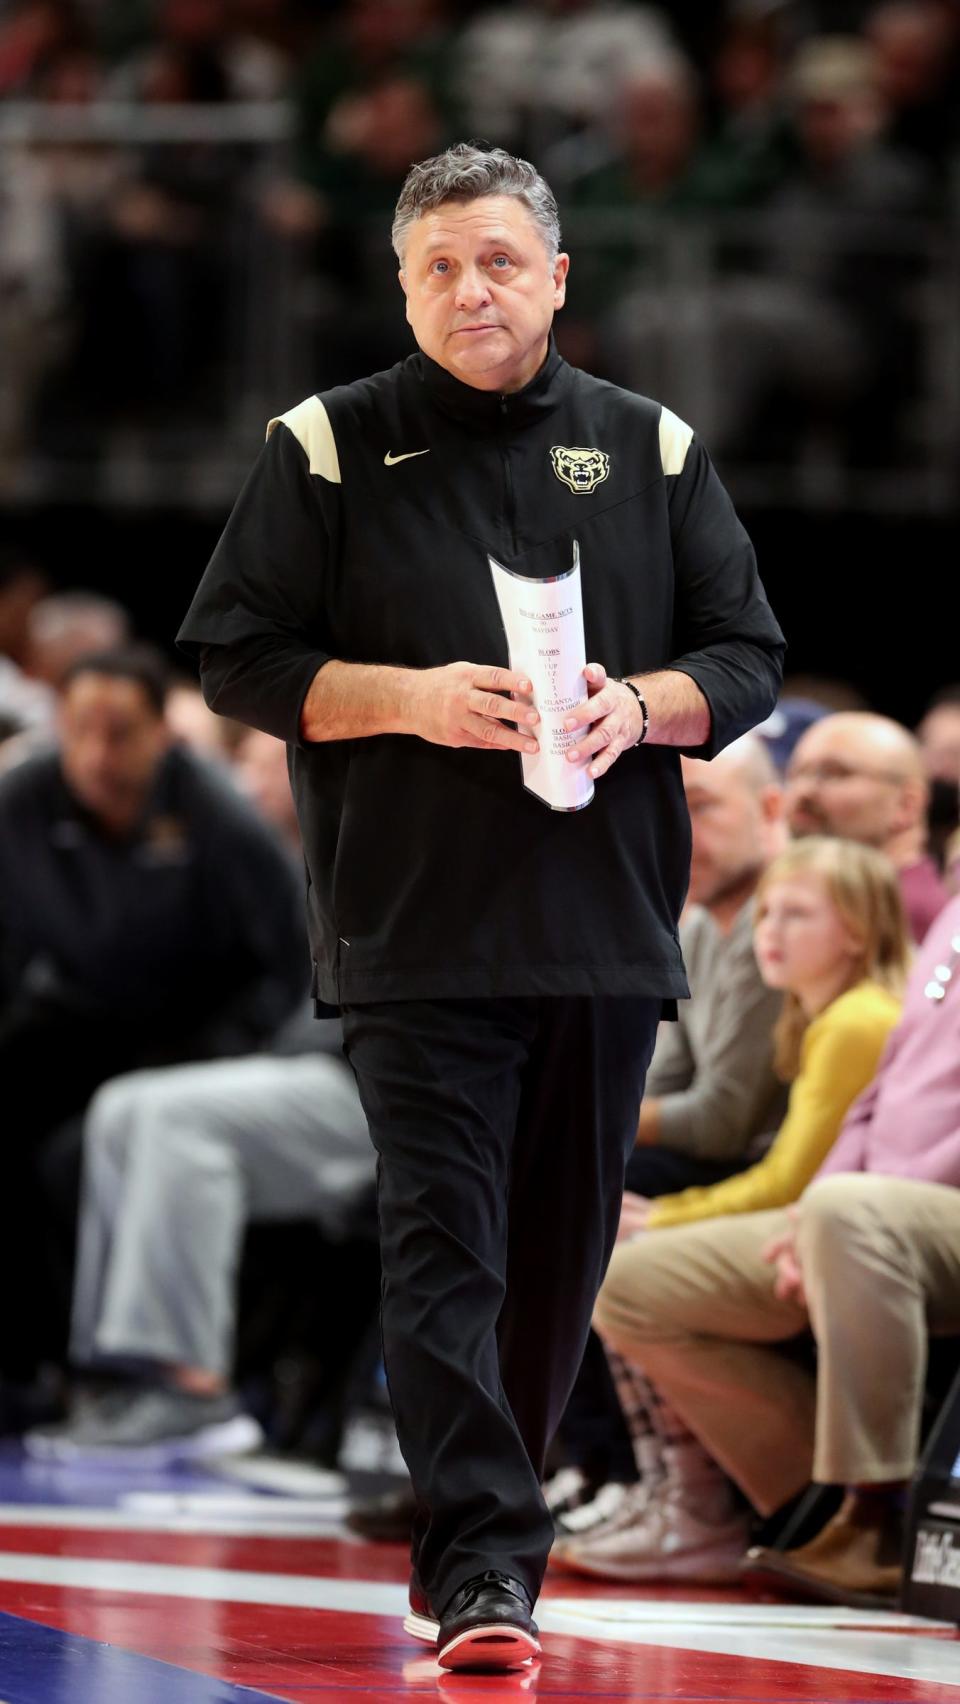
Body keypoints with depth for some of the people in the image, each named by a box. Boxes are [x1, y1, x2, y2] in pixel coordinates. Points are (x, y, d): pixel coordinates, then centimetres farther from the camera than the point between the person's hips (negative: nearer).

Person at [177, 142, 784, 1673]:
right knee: (444, 1243, -12)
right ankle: (482, 1565, -17)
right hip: (414, 926, -3)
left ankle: (476, 1525, 23)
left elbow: (747, 658, 11)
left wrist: (637, 708, -10)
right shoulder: (328, 449, 4)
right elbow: (237, 656, 2)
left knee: (560, 1251, 8)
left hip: (606, 921, 3)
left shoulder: (650, 451, 11)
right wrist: (409, 698, -13)